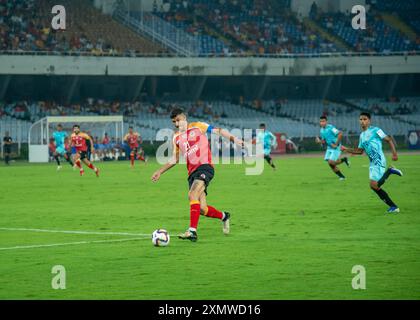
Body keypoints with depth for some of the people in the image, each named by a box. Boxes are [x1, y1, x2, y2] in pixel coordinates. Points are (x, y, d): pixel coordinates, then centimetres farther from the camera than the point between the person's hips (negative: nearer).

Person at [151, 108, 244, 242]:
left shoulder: (197, 126, 6)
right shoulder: (176, 138, 19)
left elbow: (218, 131, 3)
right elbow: (174, 160, 25)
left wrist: (233, 139, -9)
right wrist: (160, 172, 19)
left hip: (205, 167, -6)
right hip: (192, 173, 6)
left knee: (192, 195, -28)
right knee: (202, 209, -2)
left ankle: (192, 231, -34)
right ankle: (223, 216, 28)